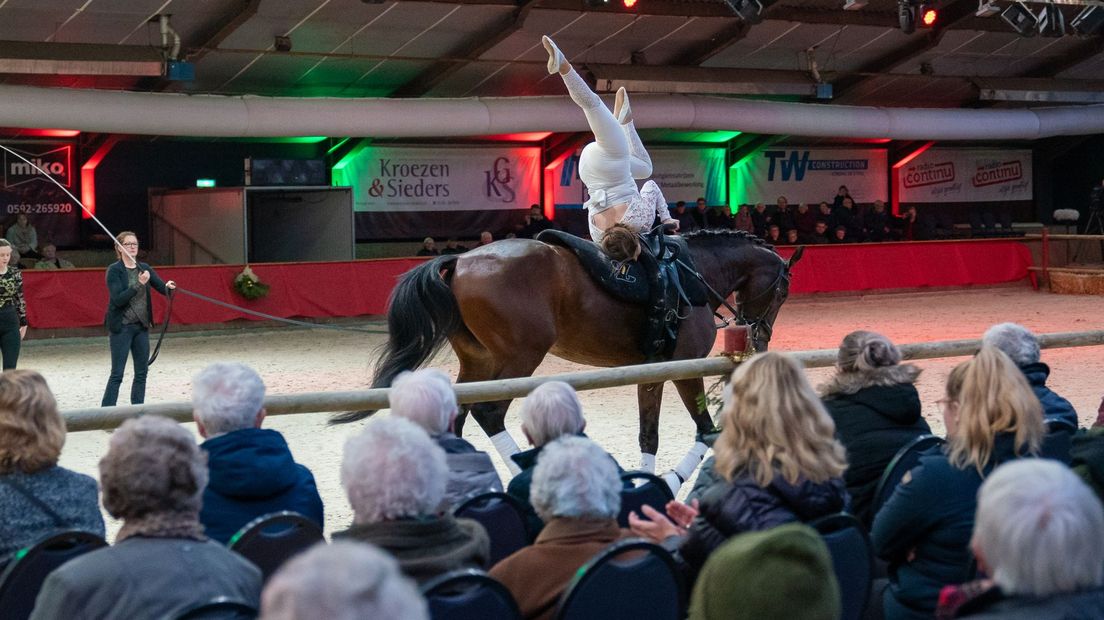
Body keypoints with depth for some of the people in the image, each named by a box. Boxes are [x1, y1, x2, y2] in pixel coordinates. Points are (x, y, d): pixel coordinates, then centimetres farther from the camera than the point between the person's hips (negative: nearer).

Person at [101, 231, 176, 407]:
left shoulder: (144, 268, 9)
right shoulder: (114, 270, -8)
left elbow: (162, 287, 3)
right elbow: (118, 299, -18)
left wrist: (168, 286, -20)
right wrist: (139, 284, -25)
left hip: (141, 326, 6)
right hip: (122, 327, -6)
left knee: (141, 372, 9)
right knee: (117, 374, -7)